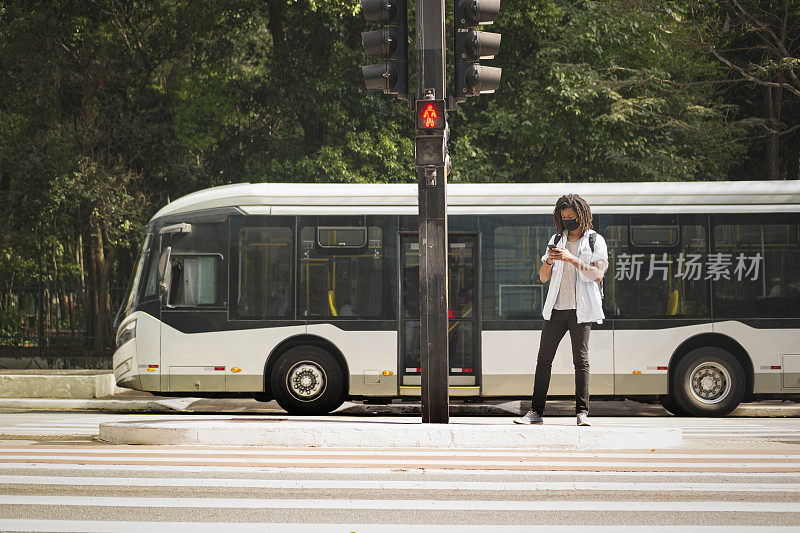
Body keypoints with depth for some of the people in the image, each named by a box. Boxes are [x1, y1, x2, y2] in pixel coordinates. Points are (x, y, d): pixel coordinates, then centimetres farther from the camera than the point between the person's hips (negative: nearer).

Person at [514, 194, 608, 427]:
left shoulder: (595, 241, 3)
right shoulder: (556, 240, 15)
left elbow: (598, 275, -10)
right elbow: (543, 277, 13)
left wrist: (572, 259, -18)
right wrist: (549, 261, -9)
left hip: (580, 309, -4)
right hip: (556, 309, 4)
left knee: (581, 359, -6)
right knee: (544, 358, 0)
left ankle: (582, 412, -3)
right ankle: (536, 411, 3)